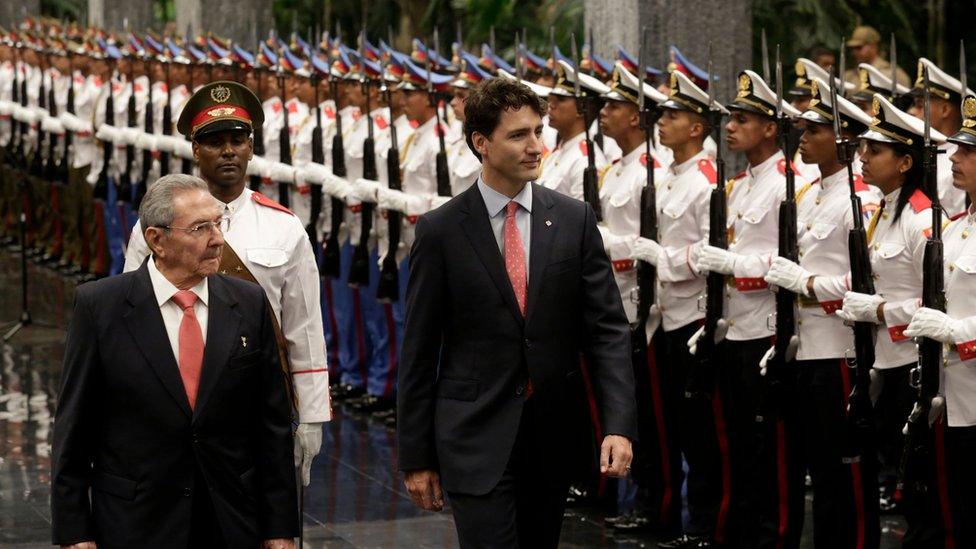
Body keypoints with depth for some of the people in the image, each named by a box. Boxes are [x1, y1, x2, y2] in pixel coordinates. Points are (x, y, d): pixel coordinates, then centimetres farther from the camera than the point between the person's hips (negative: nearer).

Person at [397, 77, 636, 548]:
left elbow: (607, 328, 2)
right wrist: (415, 456, -1)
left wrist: (619, 425, -11)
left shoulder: (574, 220, 3)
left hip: (553, 436, 3)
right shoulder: (440, 231, -3)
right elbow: (418, 350, 0)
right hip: (476, 438, -3)